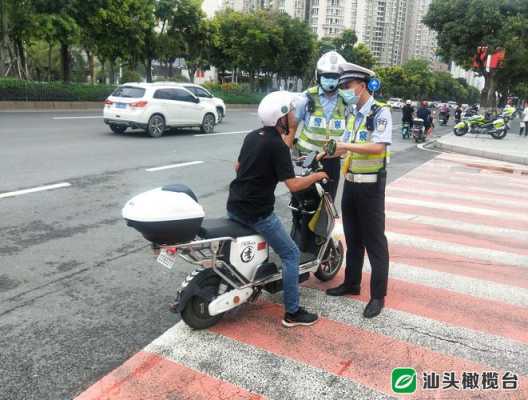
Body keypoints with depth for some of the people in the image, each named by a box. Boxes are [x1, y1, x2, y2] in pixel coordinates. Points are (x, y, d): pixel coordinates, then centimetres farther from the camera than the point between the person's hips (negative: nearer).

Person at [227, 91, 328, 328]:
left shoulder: (251, 136, 8)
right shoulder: (278, 146, -15)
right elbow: (293, 185, -19)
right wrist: (318, 176, -3)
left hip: (234, 206, 8)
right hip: (256, 212, -8)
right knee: (291, 254, 1)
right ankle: (292, 313, 5)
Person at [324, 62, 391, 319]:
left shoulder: (380, 112, -12)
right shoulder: (353, 115, 13)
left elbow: (378, 147, -24)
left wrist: (346, 146, -24)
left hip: (370, 185, -8)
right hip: (350, 182, 8)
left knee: (374, 241, 0)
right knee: (352, 237, 17)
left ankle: (378, 295, 10)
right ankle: (351, 283, 31)